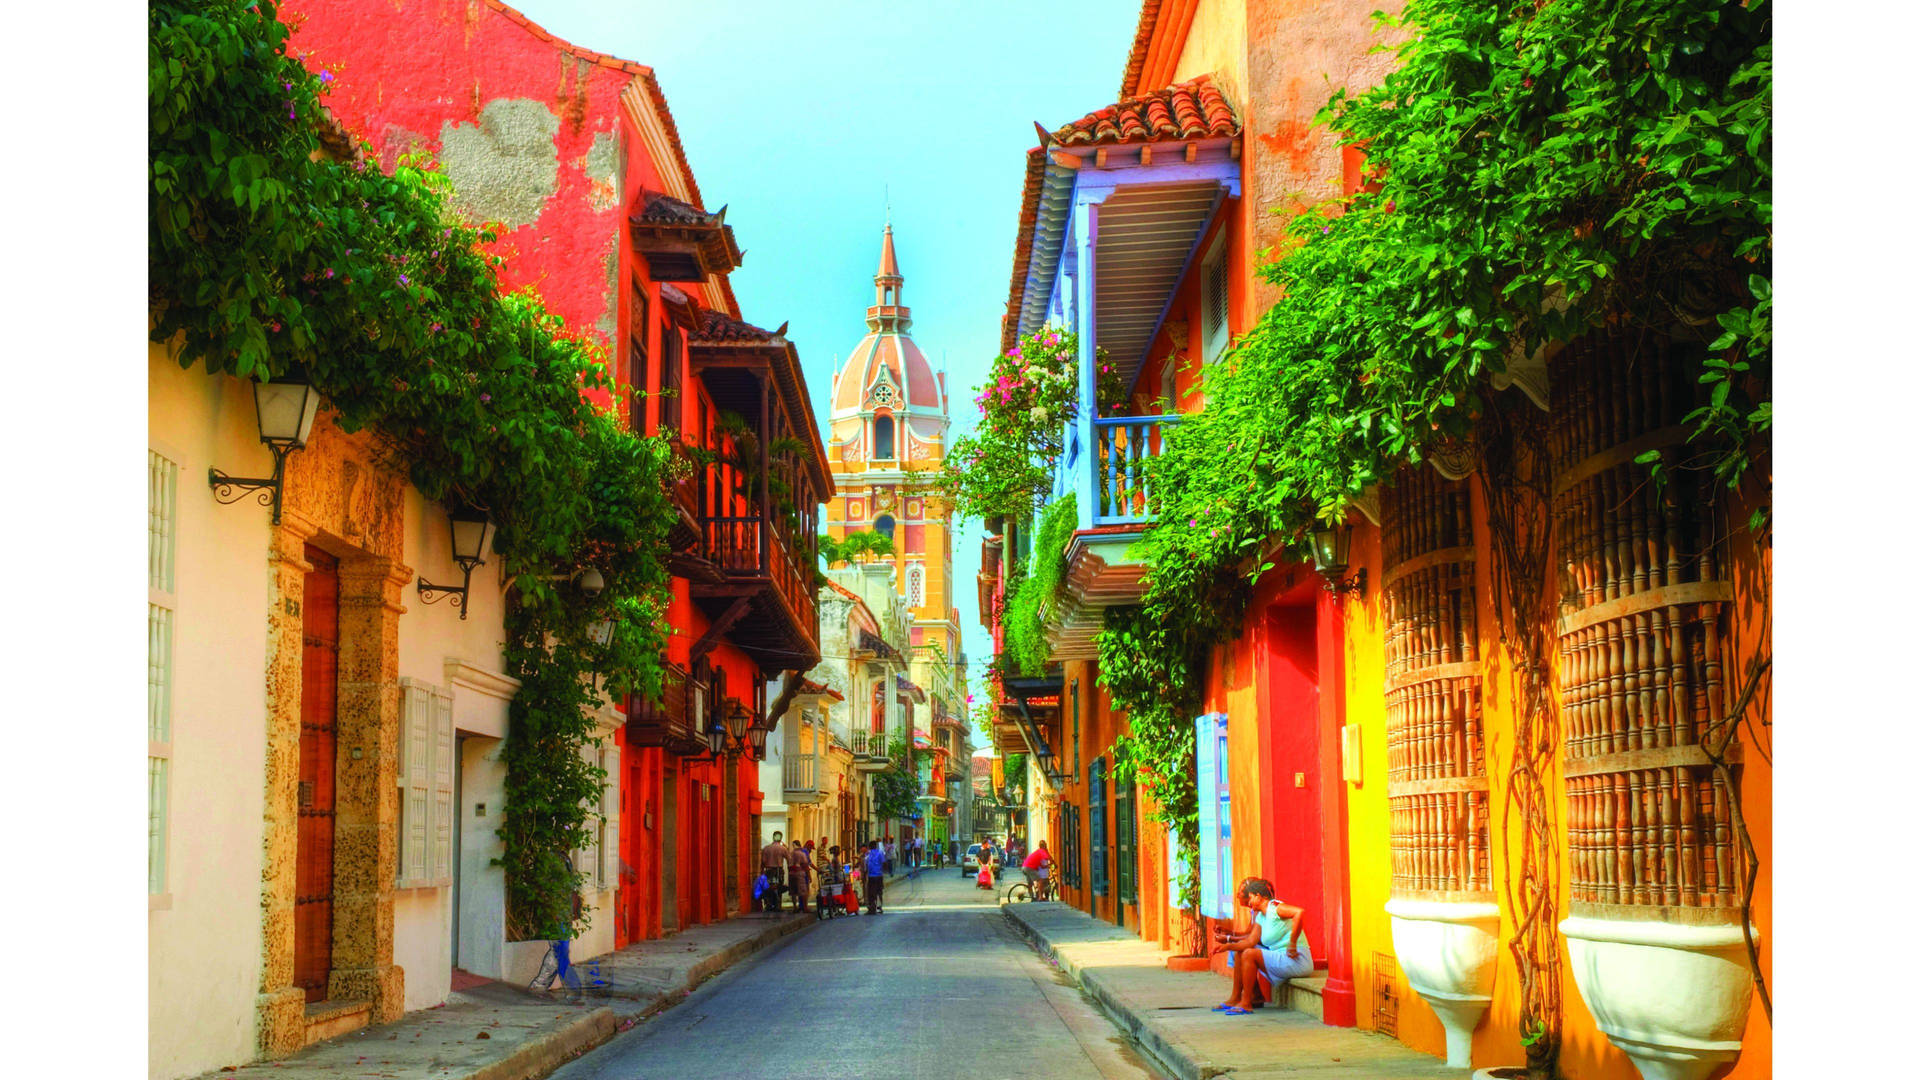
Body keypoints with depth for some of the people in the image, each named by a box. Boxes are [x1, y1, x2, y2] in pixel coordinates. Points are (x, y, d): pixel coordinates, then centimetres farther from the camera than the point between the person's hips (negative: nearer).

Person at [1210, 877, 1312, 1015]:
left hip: (1296, 961, -10)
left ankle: (1246, 1003, -16)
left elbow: (1299, 912, -30)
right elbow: (1250, 941, 8)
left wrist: (1292, 944, -28)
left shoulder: (1275, 907, -11)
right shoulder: (1260, 916, 16)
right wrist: (1227, 944, -2)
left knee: (1249, 954, -22)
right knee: (1240, 952, 7)